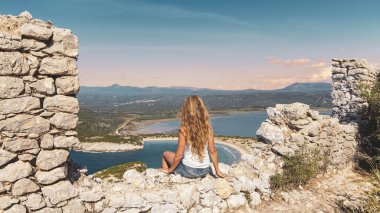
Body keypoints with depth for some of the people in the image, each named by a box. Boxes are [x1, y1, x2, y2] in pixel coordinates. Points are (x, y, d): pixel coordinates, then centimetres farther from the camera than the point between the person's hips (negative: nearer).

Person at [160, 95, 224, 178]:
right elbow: (213, 151, -5)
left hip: (189, 171, -4)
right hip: (205, 170, 4)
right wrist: (217, 171, 8)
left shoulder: (184, 129, -21)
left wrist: (170, 170, 1)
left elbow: (179, 155, -16)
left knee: (165, 154, 22)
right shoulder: (208, 127, -11)